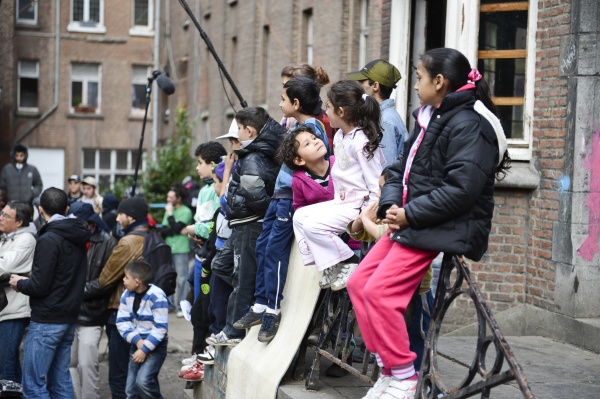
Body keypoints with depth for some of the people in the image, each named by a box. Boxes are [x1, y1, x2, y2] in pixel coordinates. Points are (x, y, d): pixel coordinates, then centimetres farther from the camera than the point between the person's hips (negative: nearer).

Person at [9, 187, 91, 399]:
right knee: (61, 380, 12)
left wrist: (19, 284, 1)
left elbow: (39, 286, -19)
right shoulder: (77, 237, 9)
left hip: (47, 321, -9)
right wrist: (29, 281, 18)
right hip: (69, 318, 9)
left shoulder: (48, 240, -17)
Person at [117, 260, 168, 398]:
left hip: (156, 346, -6)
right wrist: (137, 341, -16)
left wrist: (145, 349, -21)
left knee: (143, 380, -23)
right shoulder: (127, 294, -1)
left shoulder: (157, 297, -20)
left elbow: (160, 328, -20)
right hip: (136, 344, 6)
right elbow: (122, 322, -3)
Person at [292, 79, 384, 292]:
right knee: (300, 216, 5)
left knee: (314, 225, -21)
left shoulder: (361, 142, -19)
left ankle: (351, 265, -8)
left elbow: (375, 184, -19)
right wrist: (338, 199, 10)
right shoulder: (339, 137, 10)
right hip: (342, 202, 10)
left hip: (360, 206, -10)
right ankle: (330, 266, 5)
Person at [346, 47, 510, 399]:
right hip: (412, 223, 10)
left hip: (444, 230, -10)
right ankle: (388, 367, 13)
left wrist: (410, 215, -19)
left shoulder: (469, 125, -15)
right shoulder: (429, 120, 16)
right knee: (359, 283, 6)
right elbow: (402, 170, 15)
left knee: (380, 290, -18)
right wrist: (391, 206, -4)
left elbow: (460, 189, -23)